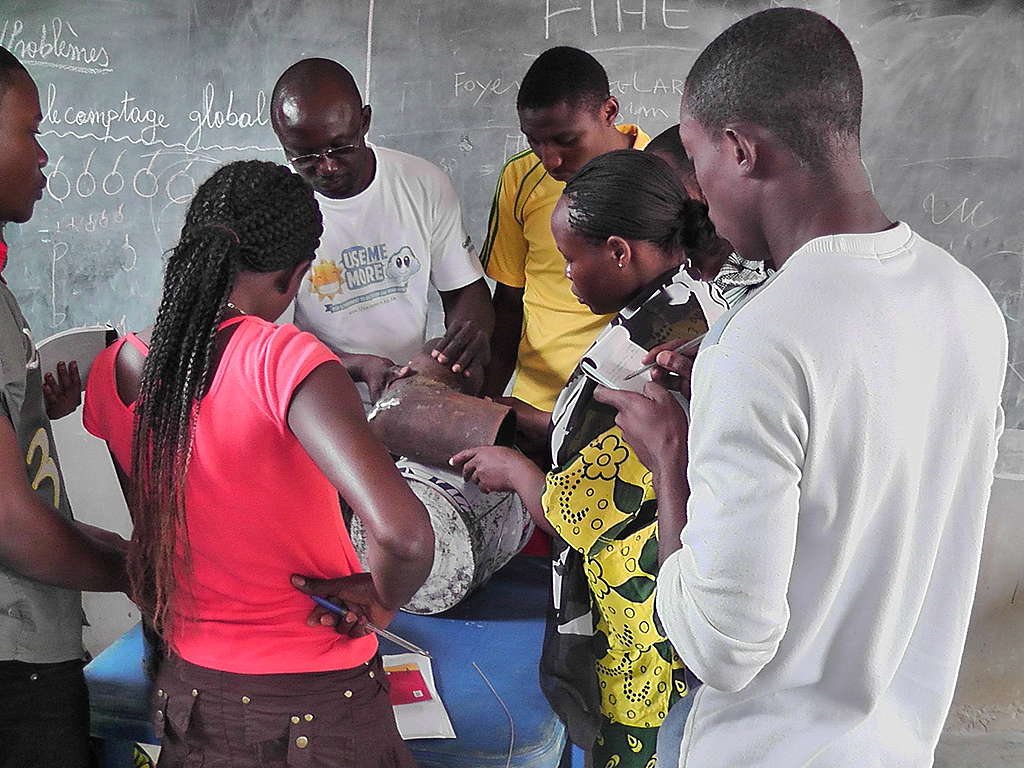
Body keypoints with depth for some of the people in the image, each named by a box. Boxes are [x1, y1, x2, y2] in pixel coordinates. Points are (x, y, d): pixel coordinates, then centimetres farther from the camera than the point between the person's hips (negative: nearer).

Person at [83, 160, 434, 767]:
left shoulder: (116, 369, -5)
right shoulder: (285, 358, -25)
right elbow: (402, 531, -36)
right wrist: (382, 600, -15)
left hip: (187, 697, 5)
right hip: (316, 711, -4)